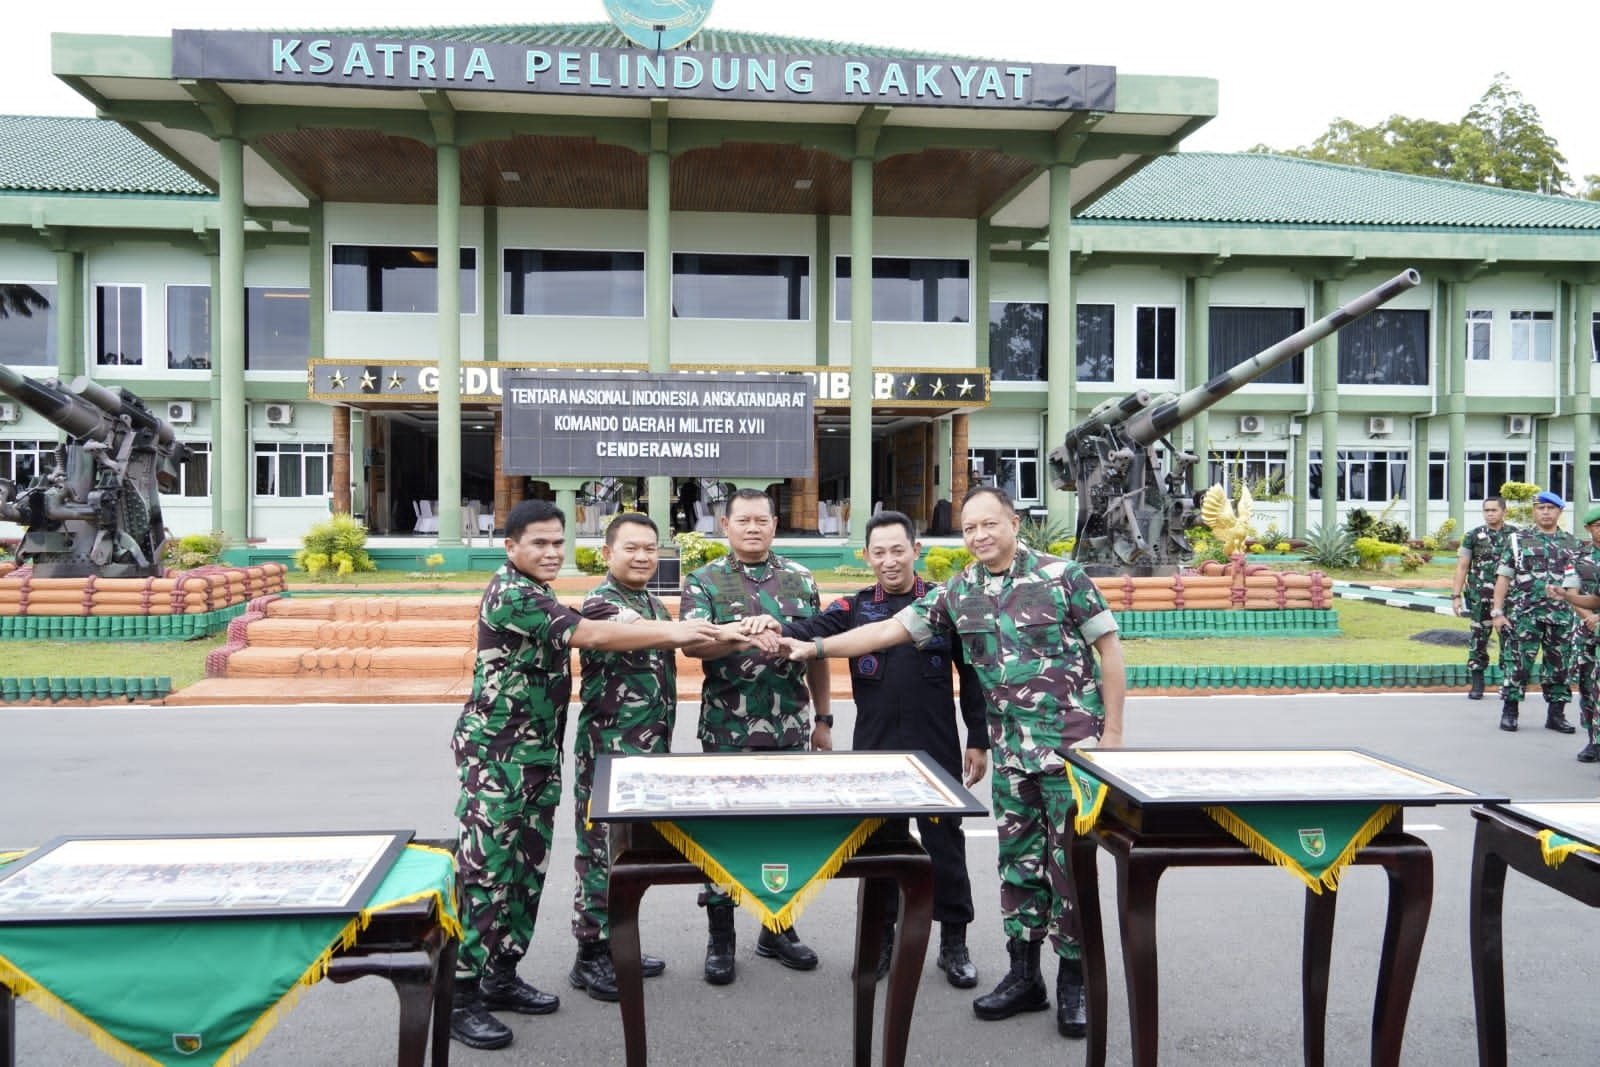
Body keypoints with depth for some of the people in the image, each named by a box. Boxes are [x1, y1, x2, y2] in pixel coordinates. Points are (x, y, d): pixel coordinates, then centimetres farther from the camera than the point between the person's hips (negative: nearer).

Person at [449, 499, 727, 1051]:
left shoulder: (536, 595, 16)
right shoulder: (509, 593, -17)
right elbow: (592, 635, -23)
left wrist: (670, 634, 4)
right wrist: (673, 631, -21)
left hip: (538, 755, 10)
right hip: (495, 755, -10)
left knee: (527, 870, 12)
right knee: (486, 872, -5)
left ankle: (501, 977, 23)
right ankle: (460, 997, 3)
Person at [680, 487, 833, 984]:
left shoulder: (800, 579, 9)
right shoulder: (705, 581, 0)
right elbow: (691, 643, -16)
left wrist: (822, 718, 11)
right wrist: (741, 636, -34)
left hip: (790, 729, 3)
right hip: (728, 731, -3)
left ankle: (778, 928, 27)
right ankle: (720, 937, 17)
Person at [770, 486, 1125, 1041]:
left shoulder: (1061, 575, -8)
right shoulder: (958, 592, 4)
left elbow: (1108, 646, -5)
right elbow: (890, 629, 3)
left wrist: (1113, 730, -7)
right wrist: (814, 647, -5)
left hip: (1071, 743, -4)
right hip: (1011, 750, 4)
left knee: (1070, 862, 3)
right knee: (1019, 860, 11)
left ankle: (1074, 980, 18)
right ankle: (1023, 975, 24)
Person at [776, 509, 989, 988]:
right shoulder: (855, 608, 3)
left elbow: (971, 675, 4)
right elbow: (808, 632, -14)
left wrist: (978, 740, 3)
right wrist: (777, 635, -36)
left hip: (936, 750, -1)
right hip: (874, 750, 1)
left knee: (944, 841, 8)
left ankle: (954, 941, 23)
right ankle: (880, 938, 27)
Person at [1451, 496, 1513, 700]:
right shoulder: (1474, 536, 4)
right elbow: (1462, 567, 3)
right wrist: (1456, 595, -3)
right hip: (1480, 597, 0)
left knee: (1509, 638, 3)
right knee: (1478, 638, 2)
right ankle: (1477, 685, 11)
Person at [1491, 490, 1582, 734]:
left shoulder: (1572, 543, 12)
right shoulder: (1517, 540, 5)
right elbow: (1503, 577, 2)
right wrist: (1497, 611, -5)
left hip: (1561, 616, 3)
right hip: (1524, 615, -3)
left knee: (1559, 666, 7)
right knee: (1518, 665, -2)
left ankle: (1556, 714, 19)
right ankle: (1509, 712, 8)